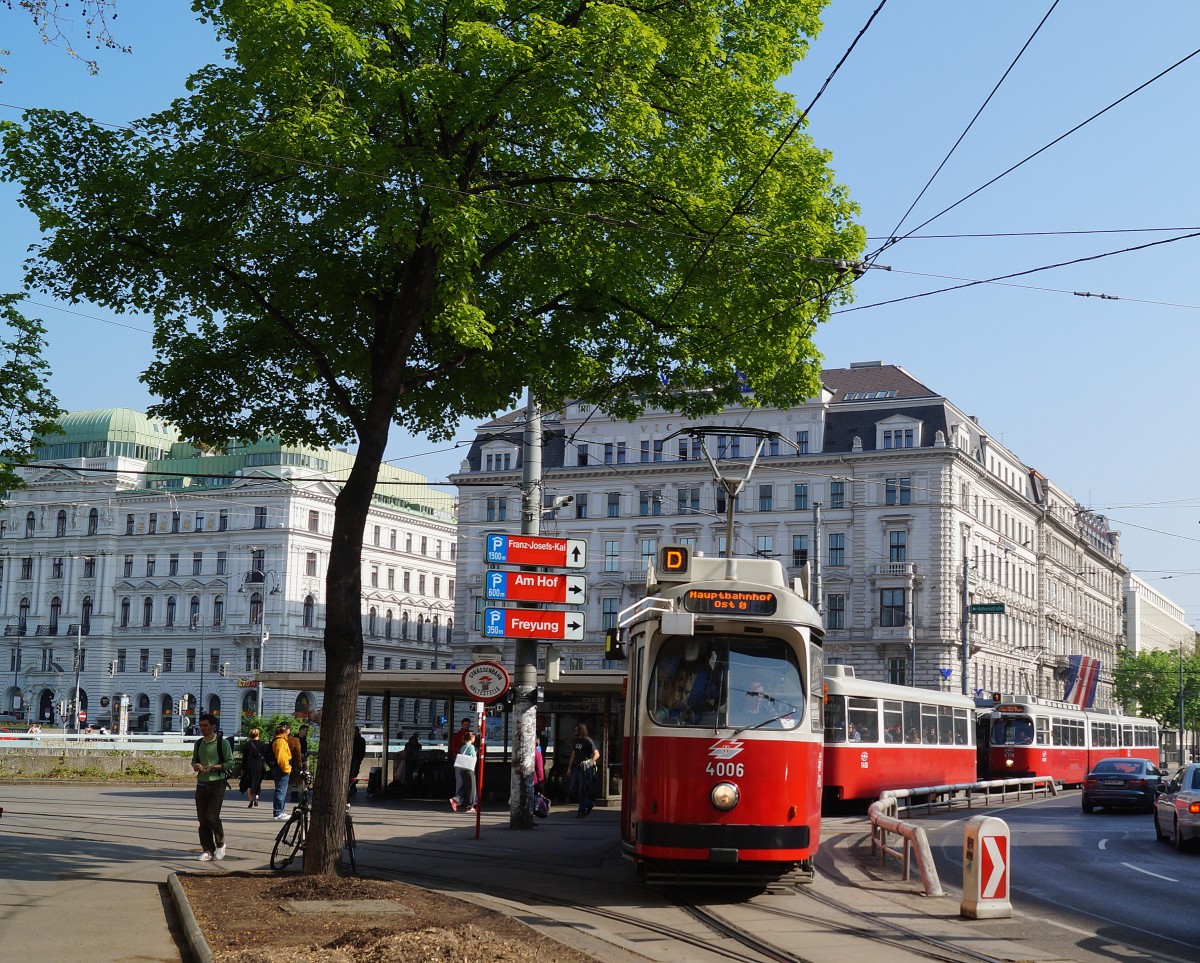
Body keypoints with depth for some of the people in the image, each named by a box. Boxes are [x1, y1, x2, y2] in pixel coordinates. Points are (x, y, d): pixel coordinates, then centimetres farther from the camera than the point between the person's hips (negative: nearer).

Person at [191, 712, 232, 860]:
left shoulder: (222, 743, -6)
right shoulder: (198, 743, 11)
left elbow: (230, 762, -7)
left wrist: (214, 767, -19)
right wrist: (195, 766, -2)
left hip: (217, 784, -5)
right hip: (201, 784, 5)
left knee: (212, 816, -13)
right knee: (202, 819, 3)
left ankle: (220, 844, 10)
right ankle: (208, 850, 12)